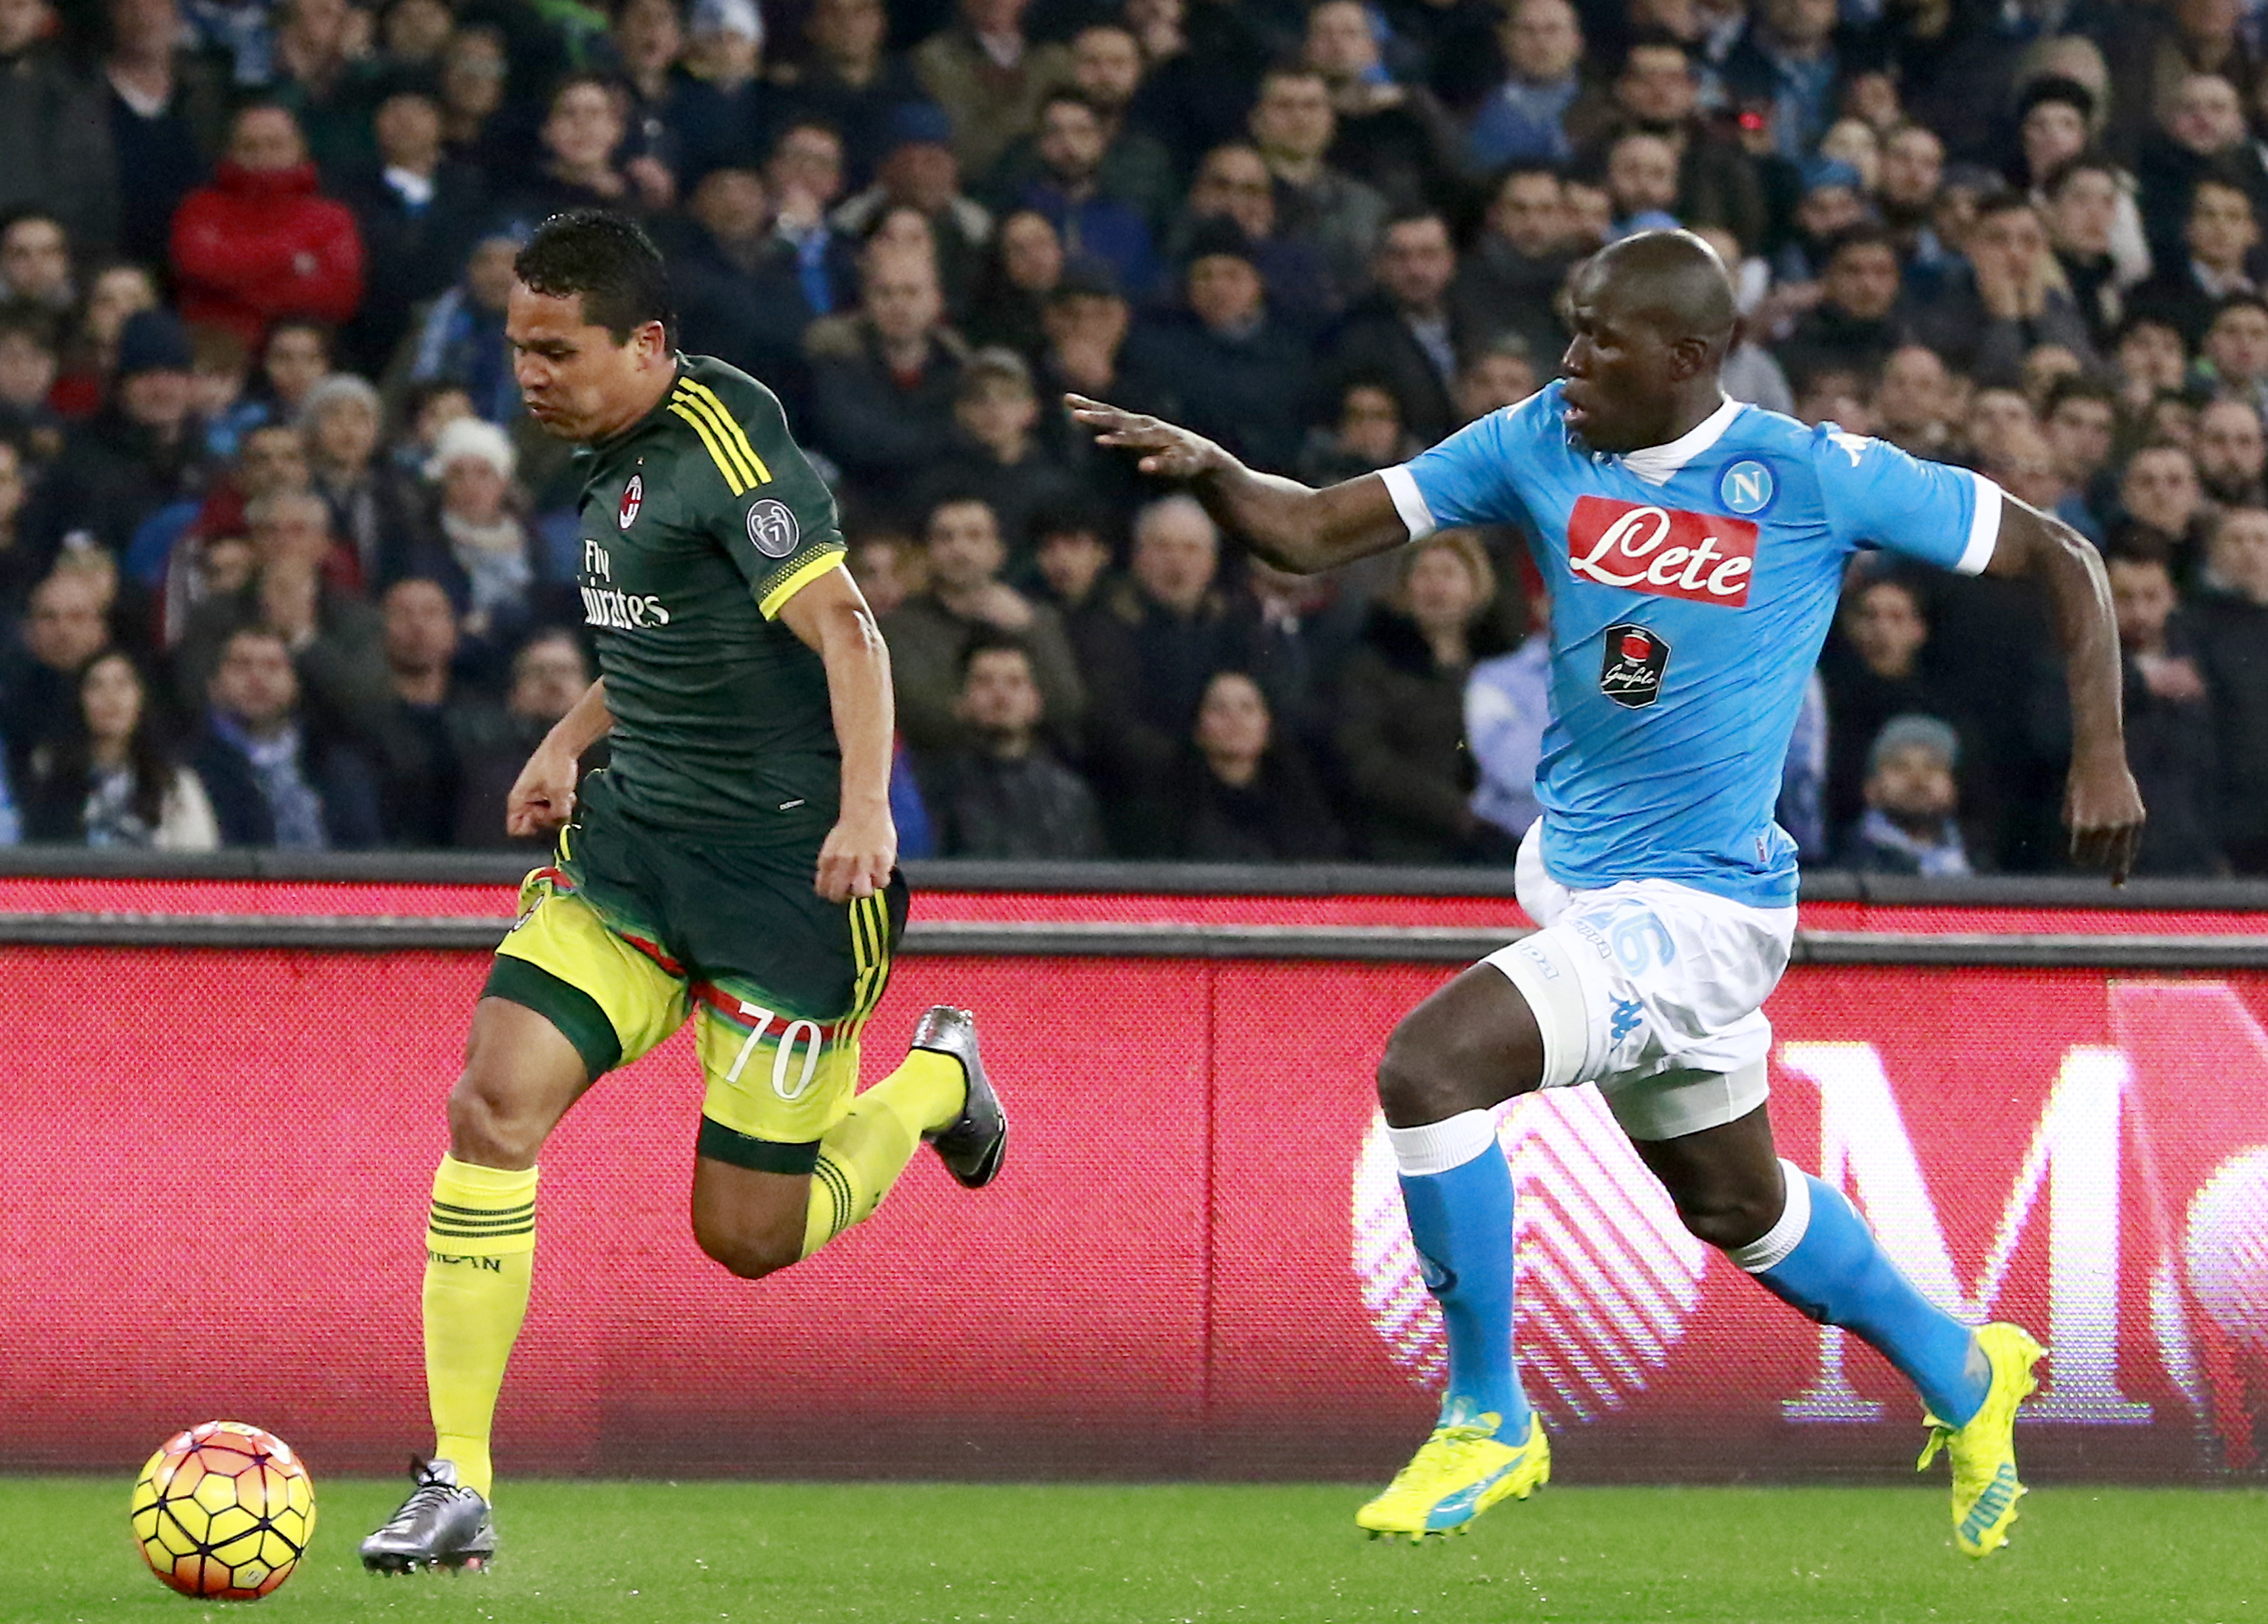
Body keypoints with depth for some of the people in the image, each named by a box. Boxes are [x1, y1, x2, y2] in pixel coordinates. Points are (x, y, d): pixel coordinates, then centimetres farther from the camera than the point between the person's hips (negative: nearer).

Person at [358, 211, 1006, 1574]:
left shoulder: (724, 441, -16)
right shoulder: (618, 456, 11)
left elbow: (841, 625, -25)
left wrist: (865, 808, -37)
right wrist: (574, 736, 15)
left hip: (786, 861, -8)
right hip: (632, 844, 8)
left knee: (751, 1236, 0)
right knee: (495, 1102, -14)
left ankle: (938, 1080, 31)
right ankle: (457, 1488, -12)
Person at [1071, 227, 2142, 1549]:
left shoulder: (1815, 478, -15)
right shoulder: (1542, 442, -1)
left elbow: (2060, 557, -5)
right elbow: (1315, 532, -1)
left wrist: (2100, 756, -11)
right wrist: (1205, 468, -20)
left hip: (1698, 906, -7)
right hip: (1578, 880, 7)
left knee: (1429, 1064, -23)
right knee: (1735, 1203, 23)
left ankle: (1490, 1423, -7)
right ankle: (1964, 1377, 47)